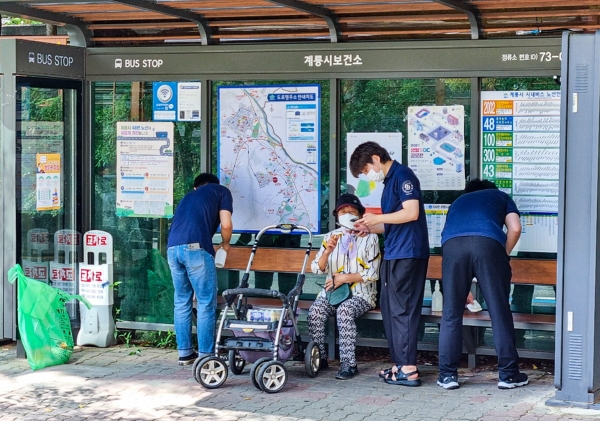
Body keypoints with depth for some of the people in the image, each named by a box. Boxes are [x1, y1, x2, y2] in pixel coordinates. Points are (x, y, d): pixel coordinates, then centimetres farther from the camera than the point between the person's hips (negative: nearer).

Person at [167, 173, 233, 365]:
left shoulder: (188, 196, 33)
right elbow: (226, 225, 5)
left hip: (173, 248, 6)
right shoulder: (221, 191, 18)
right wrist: (225, 244, 24)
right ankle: (205, 355, 5)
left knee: (182, 302, 15)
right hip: (196, 248, -6)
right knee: (206, 303, 3)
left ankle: (185, 353, 20)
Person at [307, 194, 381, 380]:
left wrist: (345, 278, -10)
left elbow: (373, 273, -4)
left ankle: (349, 364, -32)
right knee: (315, 310, -28)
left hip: (360, 294, -3)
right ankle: (319, 358, -16)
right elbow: (317, 269, 5)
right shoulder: (331, 237, 14)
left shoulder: (370, 238, 4)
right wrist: (327, 252, -14)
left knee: (345, 311, -35)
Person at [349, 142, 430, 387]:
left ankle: (408, 369, -6)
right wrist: (369, 228, 10)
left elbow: (411, 213, -20)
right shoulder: (390, 181, 19)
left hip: (407, 254, -10)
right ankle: (400, 364, 17)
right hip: (394, 254, 10)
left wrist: (377, 218, -12)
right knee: (389, 308, 11)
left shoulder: (402, 176, -9)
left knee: (402, 310, -8)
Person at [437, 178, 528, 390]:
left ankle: (447, 374, 11)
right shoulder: (500, 196, 34)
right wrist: (504, 255, 29)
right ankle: (508, 374, 10)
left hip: (452, 245, 2)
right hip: (488, 243, -2)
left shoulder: (458, 202, 42)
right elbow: (515, 228, 15)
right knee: (499, 310, 6)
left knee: (451, 313, 10)